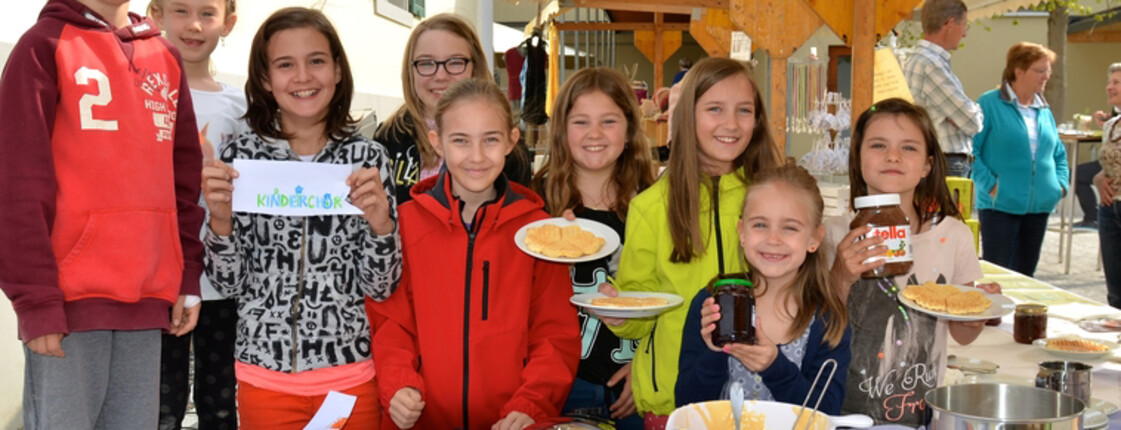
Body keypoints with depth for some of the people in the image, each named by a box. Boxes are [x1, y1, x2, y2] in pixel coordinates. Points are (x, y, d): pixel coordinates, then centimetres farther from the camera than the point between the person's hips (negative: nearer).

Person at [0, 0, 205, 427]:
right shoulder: (45, 46, -1)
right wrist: (35, 298, -12)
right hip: (70, 295, -5)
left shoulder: (166, 59, 15)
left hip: (148, 294, 5)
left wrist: (188, 278, 9)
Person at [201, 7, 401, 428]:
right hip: (265, 372, 0)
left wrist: (380, 221, -19)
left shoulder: (367, 157, -2)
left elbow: (381, 286, -2)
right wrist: (221, 219, -17)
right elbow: (228, 284, 0)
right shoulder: (239, 157, -2)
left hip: (352, 372, 0)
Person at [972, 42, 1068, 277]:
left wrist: (1061, 182, 7)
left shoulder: (1044, 110, 13)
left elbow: (1058, 153, 24)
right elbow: (970, 149, -11)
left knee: (1025, 273, 12)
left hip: (1039, 205, 6)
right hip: (1000, 205, -6)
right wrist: (989, 184, -18)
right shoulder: (989, 103, -7)